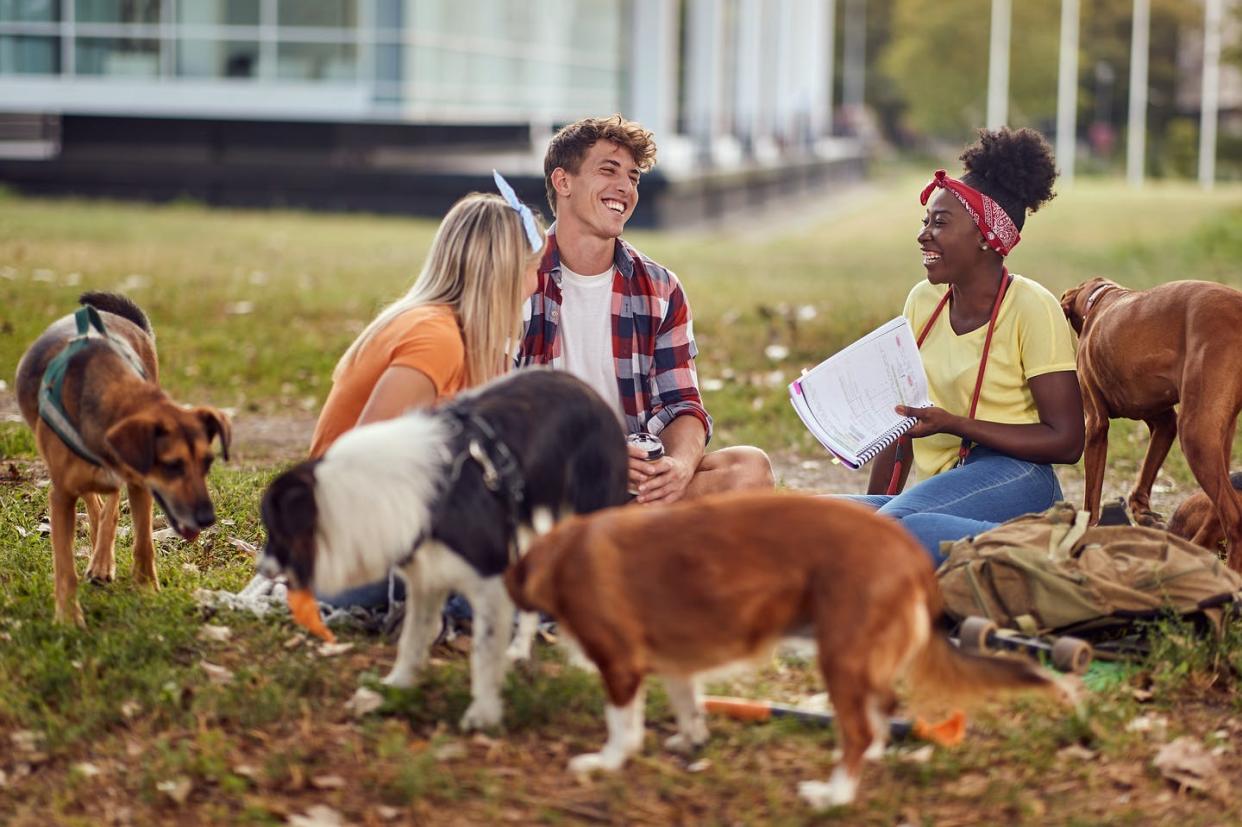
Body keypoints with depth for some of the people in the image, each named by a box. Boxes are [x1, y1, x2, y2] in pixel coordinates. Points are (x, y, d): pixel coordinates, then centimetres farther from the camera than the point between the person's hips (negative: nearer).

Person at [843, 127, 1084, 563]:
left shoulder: (1031, 308, -4)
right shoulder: (923, 300, 14)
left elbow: (1066, 441, -8)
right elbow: (900, 421, 18)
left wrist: (951, 424, -15)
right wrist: (875, 504, 7)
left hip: (1011, 480, -8)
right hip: (935, 494, 8)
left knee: (896, 522, -37)